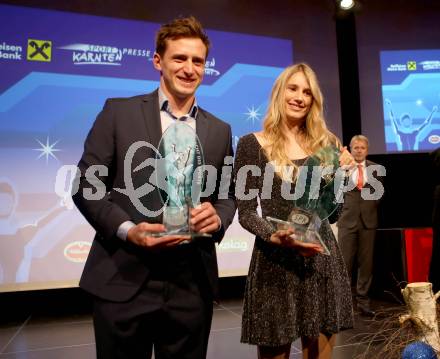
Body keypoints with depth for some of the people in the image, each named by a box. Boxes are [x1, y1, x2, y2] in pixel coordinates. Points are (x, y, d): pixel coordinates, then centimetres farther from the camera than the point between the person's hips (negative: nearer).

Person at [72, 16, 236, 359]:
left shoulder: (220, 130, 10)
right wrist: (126, 229, -15)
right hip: (123, 280, -2)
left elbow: (228, 195, 14)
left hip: (192, 284, 3)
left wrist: (218, 216, -9)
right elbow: (86, 183, -1)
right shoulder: (119, 112, 0)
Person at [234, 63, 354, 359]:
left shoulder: (325, 142, 8)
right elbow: (246, 211, -6)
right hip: (275, 260, -3)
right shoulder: (252, 144, -3)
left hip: (322, 257, 4)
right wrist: (276, 237, -23)